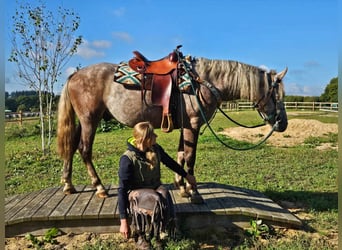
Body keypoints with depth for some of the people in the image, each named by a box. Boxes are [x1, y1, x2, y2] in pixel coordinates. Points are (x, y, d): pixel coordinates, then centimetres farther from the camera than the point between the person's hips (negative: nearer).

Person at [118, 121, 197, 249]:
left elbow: (170, 162, 12)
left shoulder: (156, 149, -9)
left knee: (164, 194, -32)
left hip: (155, 187, 4)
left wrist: (186, 175, 26)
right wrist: (123, 221, -26)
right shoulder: (128, 158, -24)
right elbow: (122, 190, -23)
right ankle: (141, 235, -14)